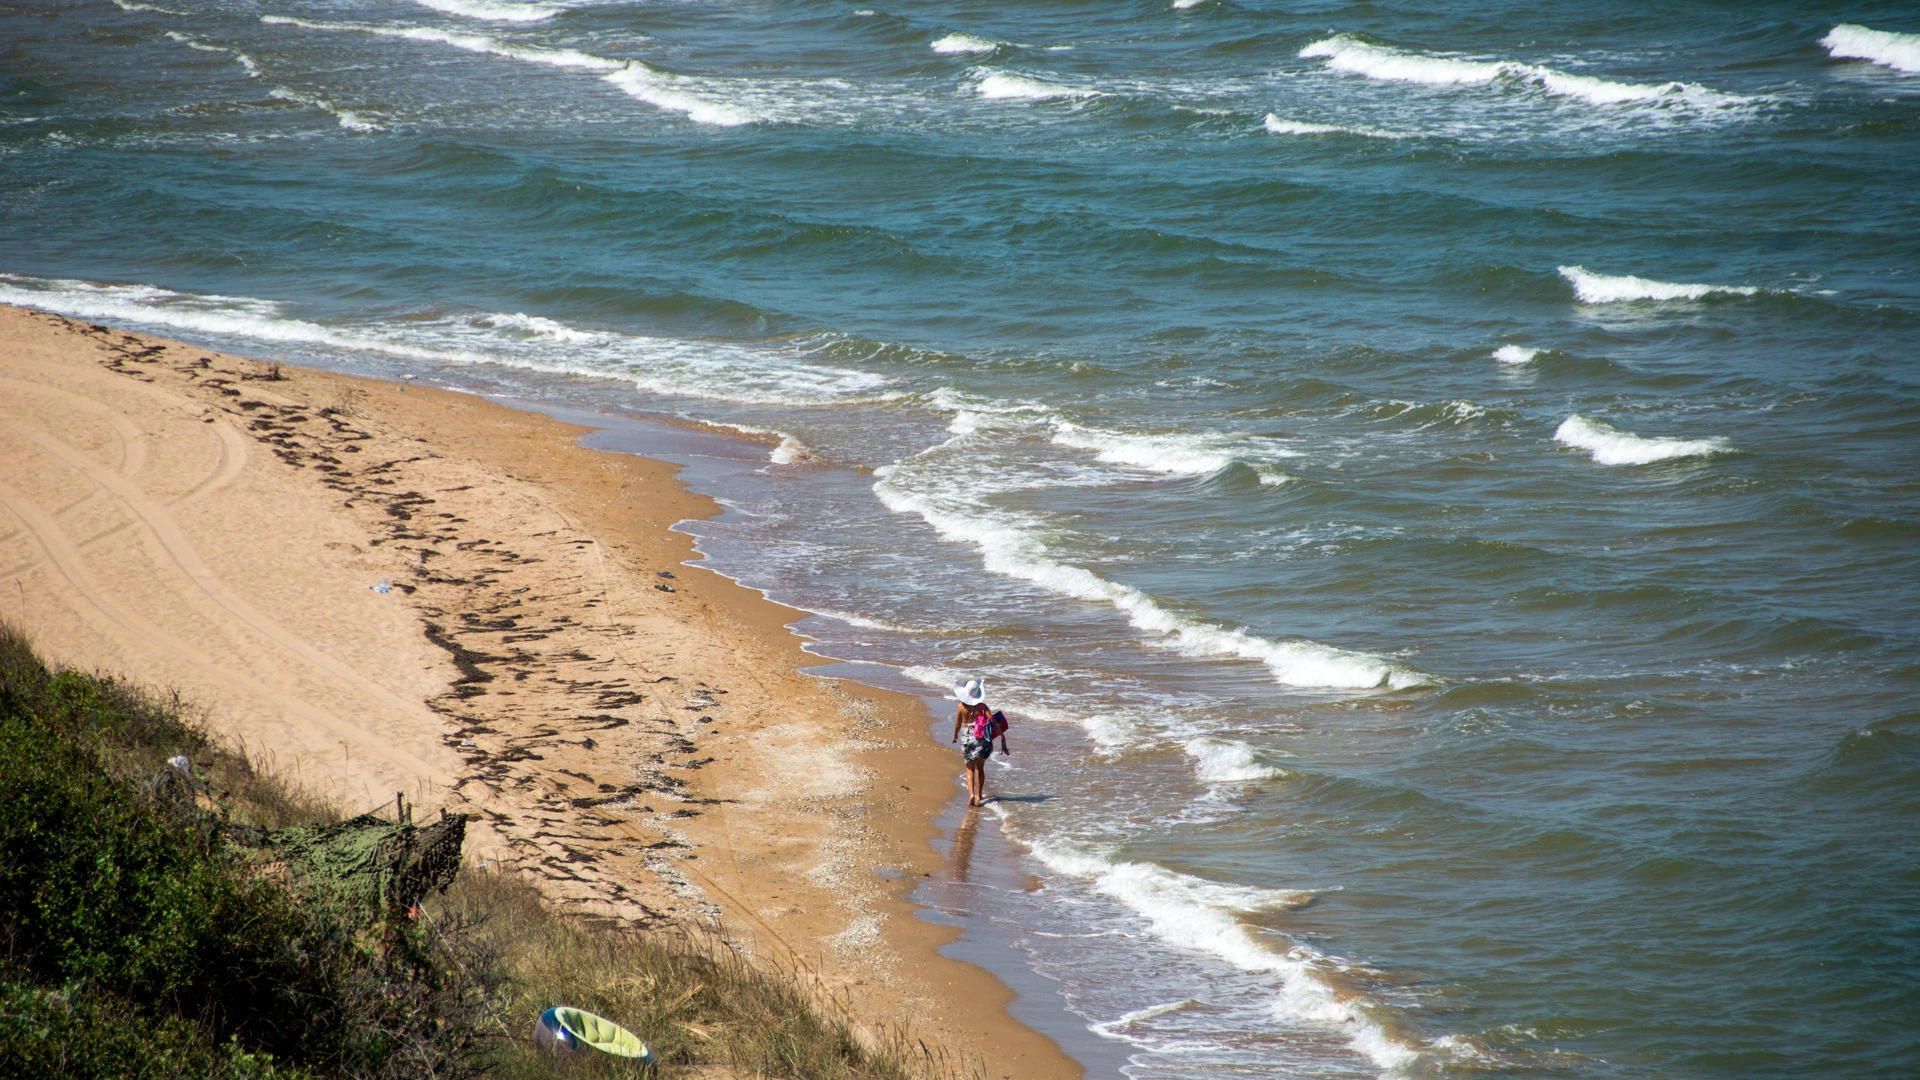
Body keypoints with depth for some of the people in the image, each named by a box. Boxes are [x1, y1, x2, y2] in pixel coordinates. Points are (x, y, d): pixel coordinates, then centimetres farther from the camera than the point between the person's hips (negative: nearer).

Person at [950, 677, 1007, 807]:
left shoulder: (960, 707, -7)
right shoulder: (982, 706, -8)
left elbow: (957, 725, 2)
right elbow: (994, 721, -13)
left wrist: (955, 736, 21)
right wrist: (1002, 736, -9)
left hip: (967, 738, 0)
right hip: (981, 739, 0)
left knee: (970, 769, 9)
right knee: (980, 768, 18)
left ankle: (971, 794, -12)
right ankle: (979, 796, 23)